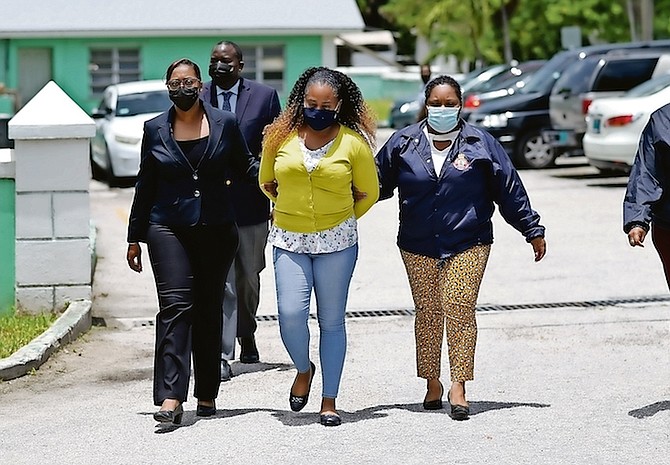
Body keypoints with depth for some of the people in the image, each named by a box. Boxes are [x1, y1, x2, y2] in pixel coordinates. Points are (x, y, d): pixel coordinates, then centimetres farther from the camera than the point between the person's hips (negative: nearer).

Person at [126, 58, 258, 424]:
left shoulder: (224, 124, 5)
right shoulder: (155, 129, 7)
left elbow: (246, 167, 14)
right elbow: (145, 187, 12)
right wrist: (135, 238, 13)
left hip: (216, 230, 1)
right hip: (168, 229, -1)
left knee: (208, 311, 8)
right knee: (175, 306, -14)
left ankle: (207, 394, 19)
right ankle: (170, 398, -22)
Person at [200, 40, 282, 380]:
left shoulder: (264, 96, 2)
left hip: (251, 202, 1)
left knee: (249, 278, 15)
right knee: (221, 282, -7)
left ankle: (247, 335, 39)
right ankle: (223, 356, -6)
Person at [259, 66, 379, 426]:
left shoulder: (354, 142, -5)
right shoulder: (280, 137, 0)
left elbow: (368, 193, 8)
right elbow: (267, 183, 16)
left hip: (337, 242, -1)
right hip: (289, 240, 1)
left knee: (331, 321, 3)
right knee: (290, 313, -13)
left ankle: (329, 400, 12)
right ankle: (303, 369, 18)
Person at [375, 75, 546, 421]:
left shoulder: (480, 144, 2)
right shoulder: (403, 143, 5)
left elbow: (510, 190, 7)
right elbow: (376, 183, 14)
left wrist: (533, 230, 9)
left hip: (468, 244, -2)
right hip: (418, 246, 2)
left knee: (460, 309, -12)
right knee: (427, 312, 6)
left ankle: (458, 386, -9)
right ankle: (432, 383, 18)